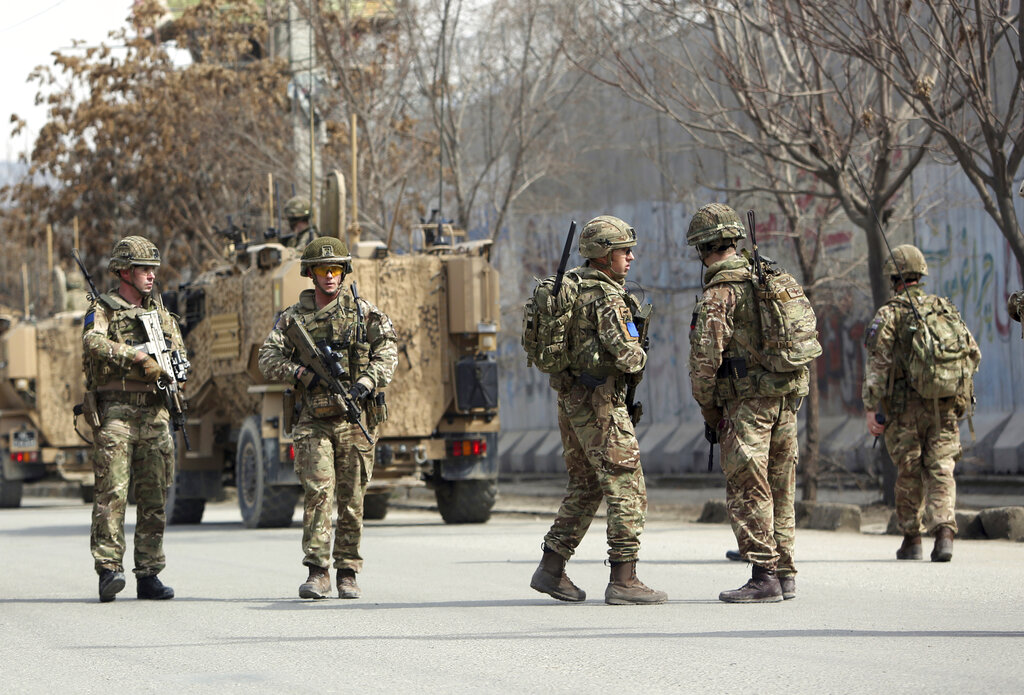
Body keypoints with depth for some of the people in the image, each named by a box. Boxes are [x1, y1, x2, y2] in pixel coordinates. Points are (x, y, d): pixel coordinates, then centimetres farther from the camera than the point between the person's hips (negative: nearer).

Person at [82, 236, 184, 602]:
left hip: (154, 413, 5)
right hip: (114, 411, -5)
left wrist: (163, 368, -8)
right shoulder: (102, 309, 3)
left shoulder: (161, 313, 19)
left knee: (154, 496, 4)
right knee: (112, 491, -13)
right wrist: (138, 356, -22)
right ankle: (109, 569, -15)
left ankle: (149, 575, 8)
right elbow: (94, 343, -17)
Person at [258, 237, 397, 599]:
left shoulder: (363, 313, 8)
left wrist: (365, 383, -15)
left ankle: (347, 573, 12)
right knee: (318, 491, -13)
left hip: (355, 418, 1)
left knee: (352, 499, 3)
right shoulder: (293, 317, 9)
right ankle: (317, 573, -14)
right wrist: (301, 373, -16)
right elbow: (268, 359, 2)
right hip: (314, 421, 0)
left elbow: (387, 354, 2)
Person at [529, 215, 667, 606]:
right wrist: (641, 358, -2)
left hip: (571, 399, 10)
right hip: (600, 403, -10)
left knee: (585, 487, 17)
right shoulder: (606, 296, -16)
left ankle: (551, 570, 17)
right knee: (627, 490, -6)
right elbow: (625, 353, -25)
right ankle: (623, 580, -7)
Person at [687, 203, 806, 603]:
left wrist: (709, 414, -3)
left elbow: (704, 359, -14)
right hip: (788, 397, 8)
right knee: (779, 491, 13)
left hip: (746, 403, -8)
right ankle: (785, 576, 15)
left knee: (748, 493, -5)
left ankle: (764, 577, -9)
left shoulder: (719, 293, -10)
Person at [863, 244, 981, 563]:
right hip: (945, 407, 2)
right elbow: (973, 354, 9)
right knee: (940, 472, 1)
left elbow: (877, 363, -11)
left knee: (909, 474, 9)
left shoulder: (888, 314, -3)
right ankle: (944, 531, -20)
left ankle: (911, 540, 17)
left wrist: (870, 408, -11)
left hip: (905, 408, -2)